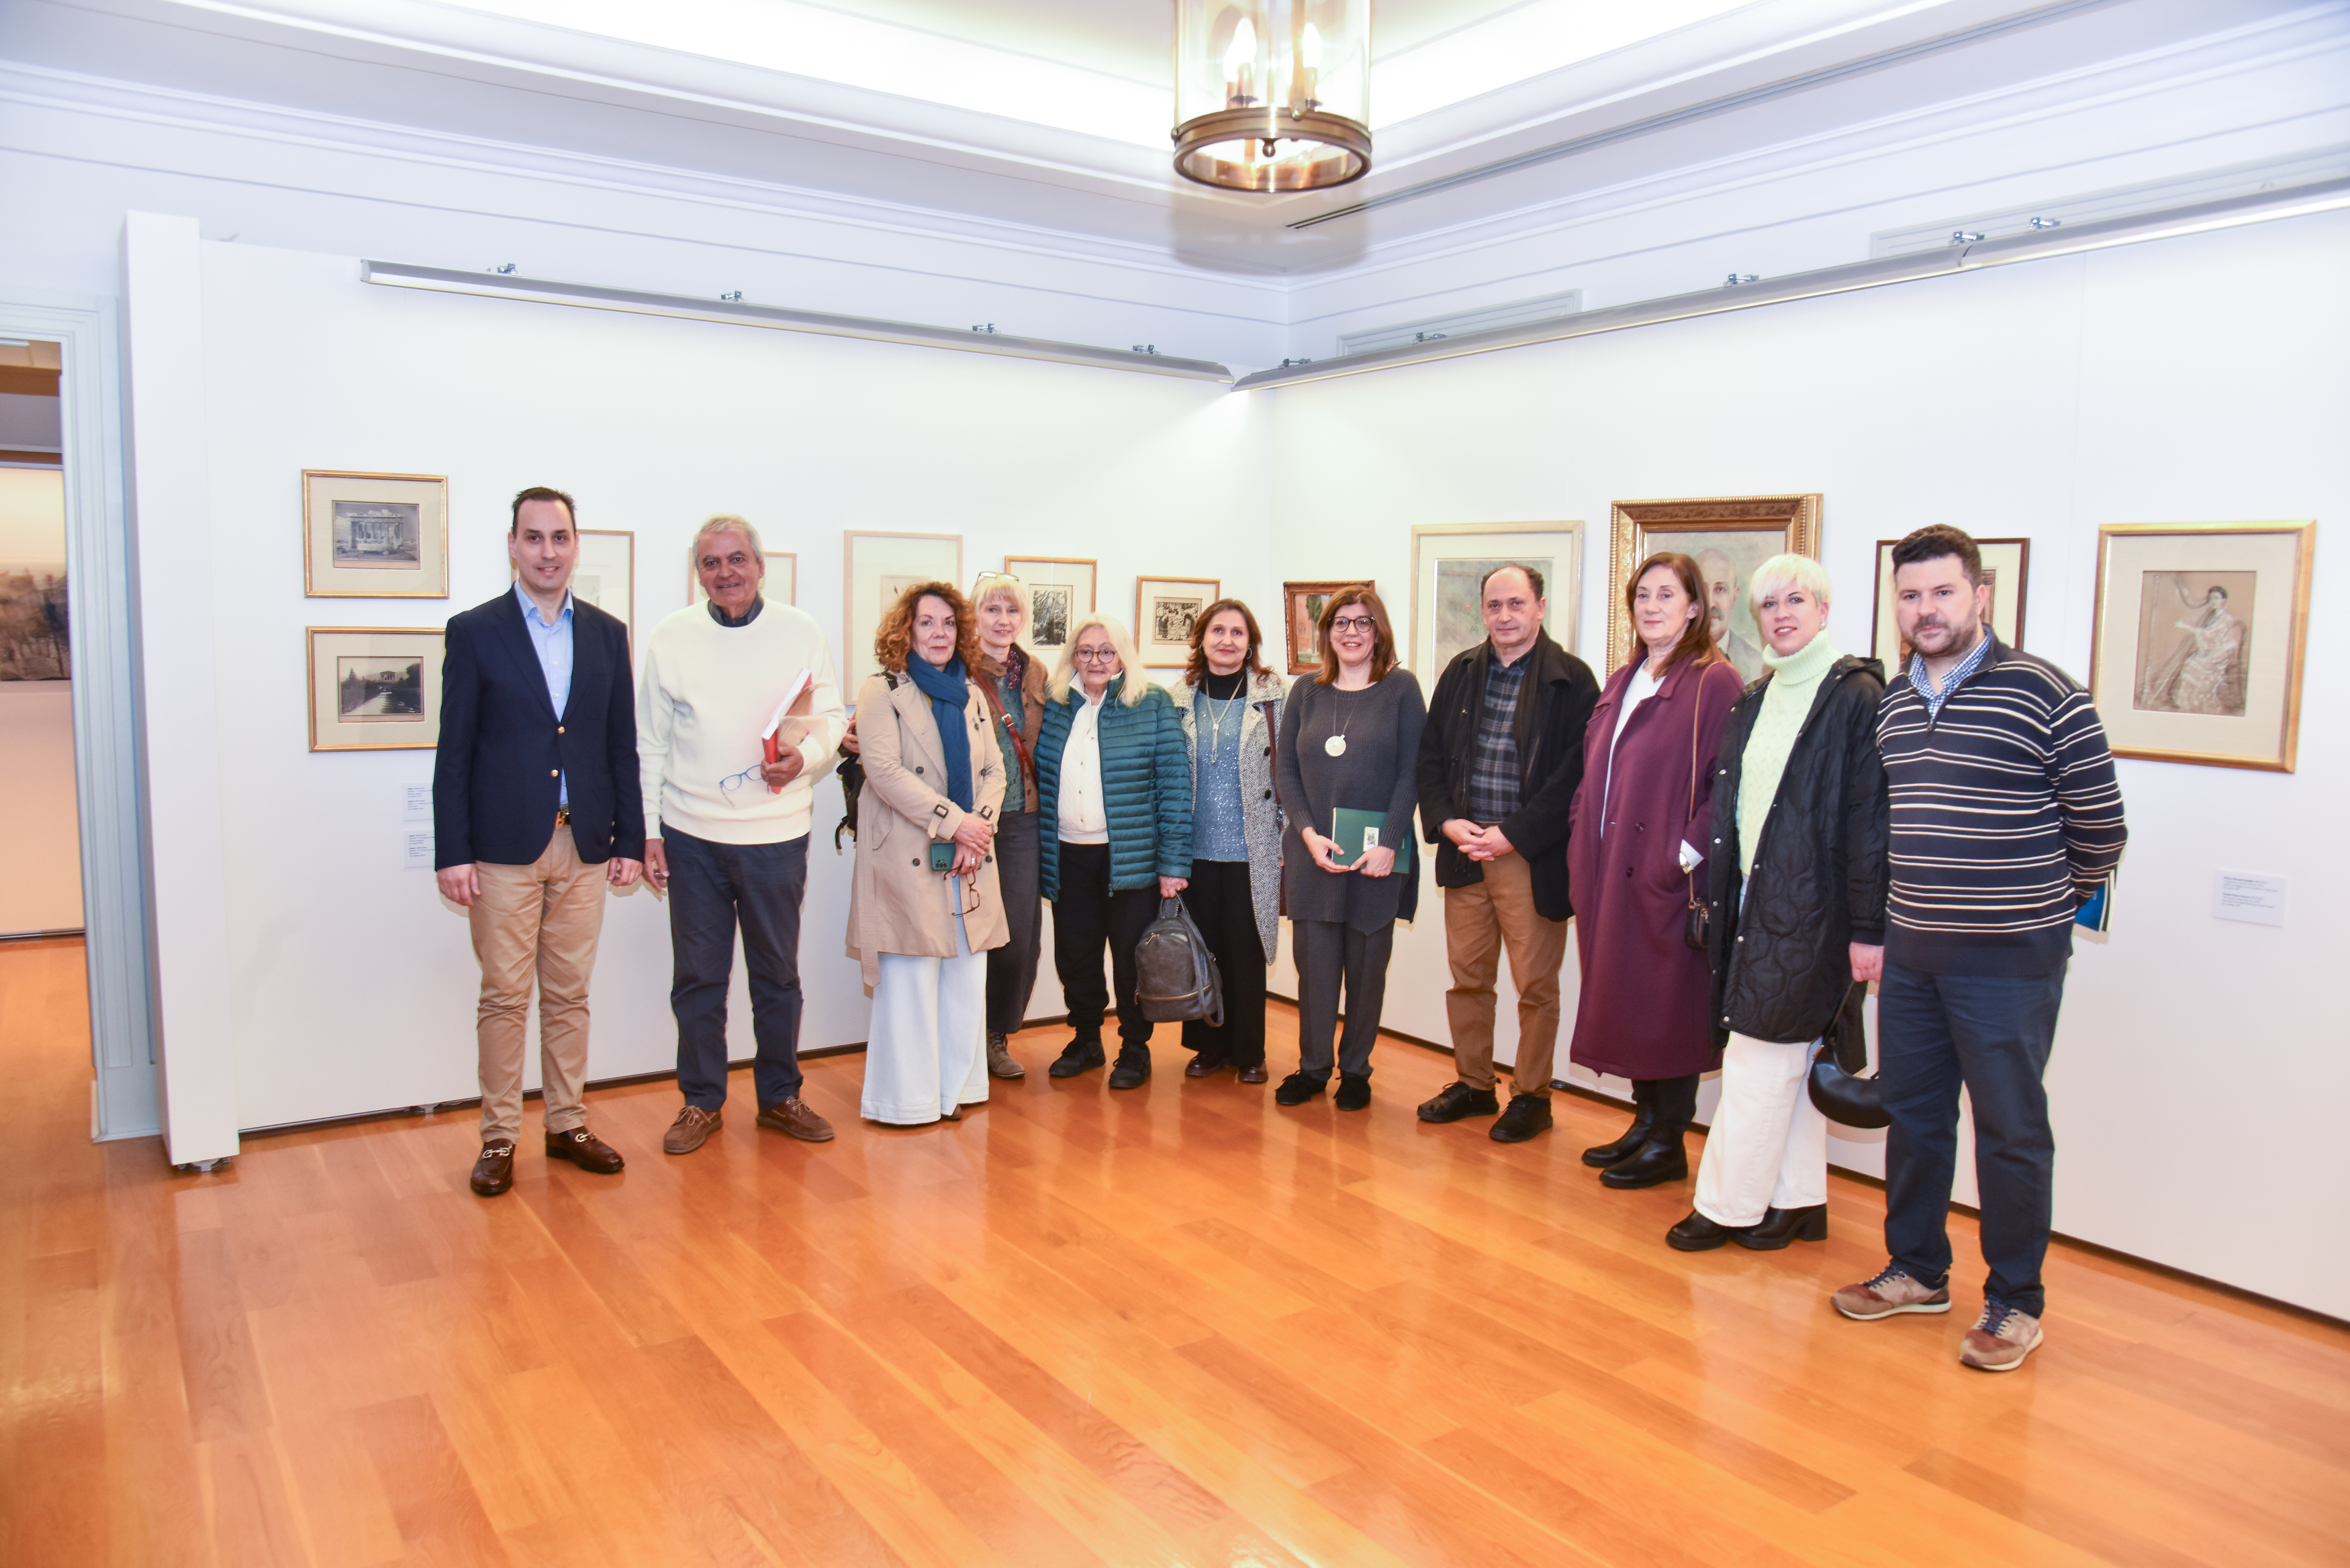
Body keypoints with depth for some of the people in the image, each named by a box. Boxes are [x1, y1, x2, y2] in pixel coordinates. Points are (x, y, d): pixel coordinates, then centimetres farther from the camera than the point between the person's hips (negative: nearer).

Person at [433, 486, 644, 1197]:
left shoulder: (607, 634, 9)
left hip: (584, 846, 3)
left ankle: (568, 1125, 22)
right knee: (504, 997, 4)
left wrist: (630, 840, 6)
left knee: (569, 995, 11)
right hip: (504, 848, -3)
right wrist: (453, 853, -7)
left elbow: (622, 746, 10)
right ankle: (499, 1137, 15)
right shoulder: (474, 632, 0)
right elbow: (454, 751, -2)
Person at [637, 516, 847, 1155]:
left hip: (776, 832, 0)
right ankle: (701, 1101, 22)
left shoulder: (800, 631, 1)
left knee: (778, 972, 10)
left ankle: (780, 1096, 25)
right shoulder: (670, 637, 2)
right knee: (697, 975, 7)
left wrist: (805, 755, -18)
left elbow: (831, 715, 4)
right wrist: (648, 830, 0)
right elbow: (650, 743, 4)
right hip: (691, 834, 0)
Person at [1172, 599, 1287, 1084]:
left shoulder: (1272, 696, 0)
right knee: (1201, 948, 9)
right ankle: (1209, 1045, 23)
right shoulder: (1182, 699, 7)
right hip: (1195, 846, 3)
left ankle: (1249, 1051, 17)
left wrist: (1288, 838, -3)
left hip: (1251, 848, -2)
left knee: (1246, 952, 3)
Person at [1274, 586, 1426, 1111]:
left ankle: (1355, 1070, 20)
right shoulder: (1306, 691, 9)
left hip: (1377, 855, -2)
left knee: (1366, 964, 7)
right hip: (1312, 852, 2)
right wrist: (1308, 833, -7)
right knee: (1314, 962, 5)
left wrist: (1388, 843, -13)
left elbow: (1411, 772, -4)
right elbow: (1286, 769, 7)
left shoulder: (1400, 688, 1)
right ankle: (1312, 1067, 19)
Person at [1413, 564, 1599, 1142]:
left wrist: (1512, 835, -15)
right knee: (1467, 978, 12)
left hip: (1533, 857, -4)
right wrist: (1447, 822, -5)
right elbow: (1430, 757, 11)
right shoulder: (1460, 674, 10)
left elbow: (1576, 775, -10)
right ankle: (1472, 1084, 28)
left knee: (1536, 985, 5)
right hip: (1465, 851, 5)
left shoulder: (1573, 680, -5)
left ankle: (1531, 1096, 20)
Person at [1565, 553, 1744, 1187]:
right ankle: (1646, 1121, 25)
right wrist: (1585, 840, 9)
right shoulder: (1622, 683, 15)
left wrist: (1689, 853, -19)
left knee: (1666, 1000, 0)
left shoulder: (1713, 682, -9)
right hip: (1610, 869, 8)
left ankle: (1669, 1143, 13)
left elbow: (1723, 782, -14)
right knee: (1623, 997, 12)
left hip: (1665, 873, -7)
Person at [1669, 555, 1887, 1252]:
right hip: (1755, 901, 7)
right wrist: (1716, 887, 9)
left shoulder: (1857, 695, -9)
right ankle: (1799, 1202, 24)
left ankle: (1729, 1205, 9)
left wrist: (1867, 928, -15)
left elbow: (1868, 819, -13)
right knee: (1790, 1057, 14)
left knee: (1760, 1056, -2)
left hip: (1810, 908, -7)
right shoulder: (1752, 702, 13)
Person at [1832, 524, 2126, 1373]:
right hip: (1910, 952, 6)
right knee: (1911, 1116, 15)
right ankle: (1917, 1271, 31)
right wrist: (1878, 924, 16)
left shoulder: (2044, 694, -11)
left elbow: (2100, 826, -4)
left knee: (2011, 1130, 4)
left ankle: (2015, 1302, 19)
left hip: (2008, 959, -6)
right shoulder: (1891, 703, 8)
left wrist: (2045, 902, 7)